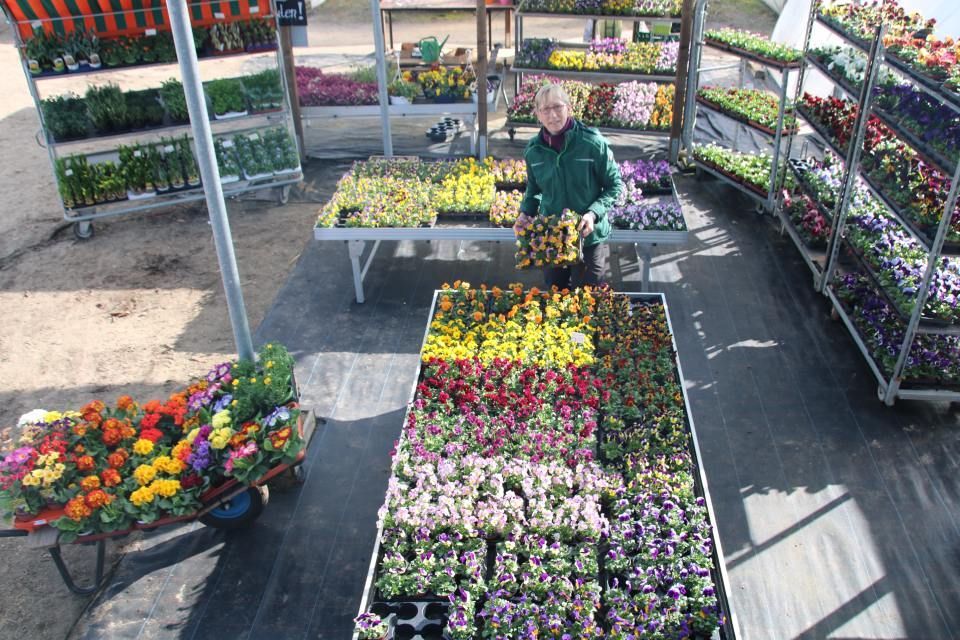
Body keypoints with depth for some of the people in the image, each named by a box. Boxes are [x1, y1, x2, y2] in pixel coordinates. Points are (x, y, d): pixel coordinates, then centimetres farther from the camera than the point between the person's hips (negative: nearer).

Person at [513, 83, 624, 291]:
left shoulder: (593, 143, -18)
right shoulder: (534, 150, -6)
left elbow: (615, 185, -9)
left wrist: (594, 213, -24)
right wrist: (525, 213, -7)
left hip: (589, 236, -3)